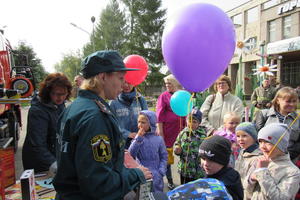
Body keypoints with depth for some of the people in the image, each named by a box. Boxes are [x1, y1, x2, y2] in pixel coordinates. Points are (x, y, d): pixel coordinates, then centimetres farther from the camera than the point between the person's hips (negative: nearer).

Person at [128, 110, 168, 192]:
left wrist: (161, 172, -9)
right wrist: (138, 138, -19)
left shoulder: (159, 139, -4)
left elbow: (164, 156, 2)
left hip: (156, 176, 0)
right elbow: (131, 155, -13)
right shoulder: (138, 137, -3)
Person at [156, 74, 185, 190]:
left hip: (180, 130, 4)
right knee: (167, 155, 6)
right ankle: (169, 181, 22)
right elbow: (159, 115, -7)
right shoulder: (164, 96, -3)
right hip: (168, 131, -3)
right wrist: (160, 131, -12)